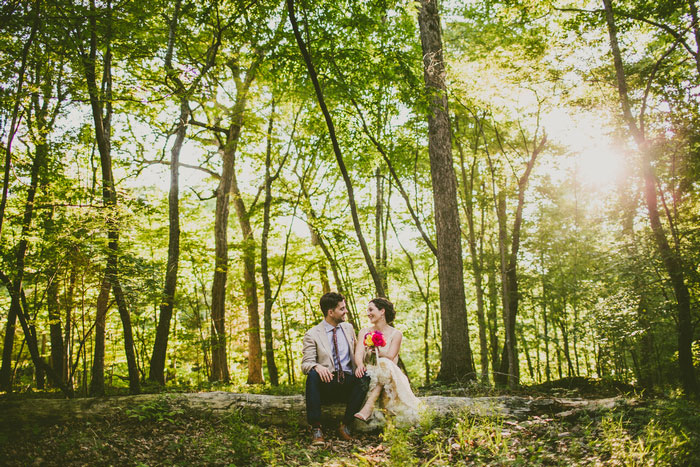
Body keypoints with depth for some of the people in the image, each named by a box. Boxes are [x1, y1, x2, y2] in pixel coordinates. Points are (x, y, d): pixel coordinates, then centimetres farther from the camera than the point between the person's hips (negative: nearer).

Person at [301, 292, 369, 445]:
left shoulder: (348, 328, 17)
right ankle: (316, 428, -31)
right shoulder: (312, 334, 2)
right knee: (312, 375, -35)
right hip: (327, 383, -2)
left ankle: (346, 425, -20)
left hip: (348, 381, 2)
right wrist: (317, 367, -30)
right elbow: (305, 364, -4)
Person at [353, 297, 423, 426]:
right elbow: (358, 354, -6)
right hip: (369, 373, 2)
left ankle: (368, 406, -48)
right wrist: (360, 365, -28)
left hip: (389, 374, -2)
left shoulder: (396, 334, 4)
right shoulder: (364, 332, 11)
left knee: (384, 364, -36)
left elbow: (390, 357, -7)